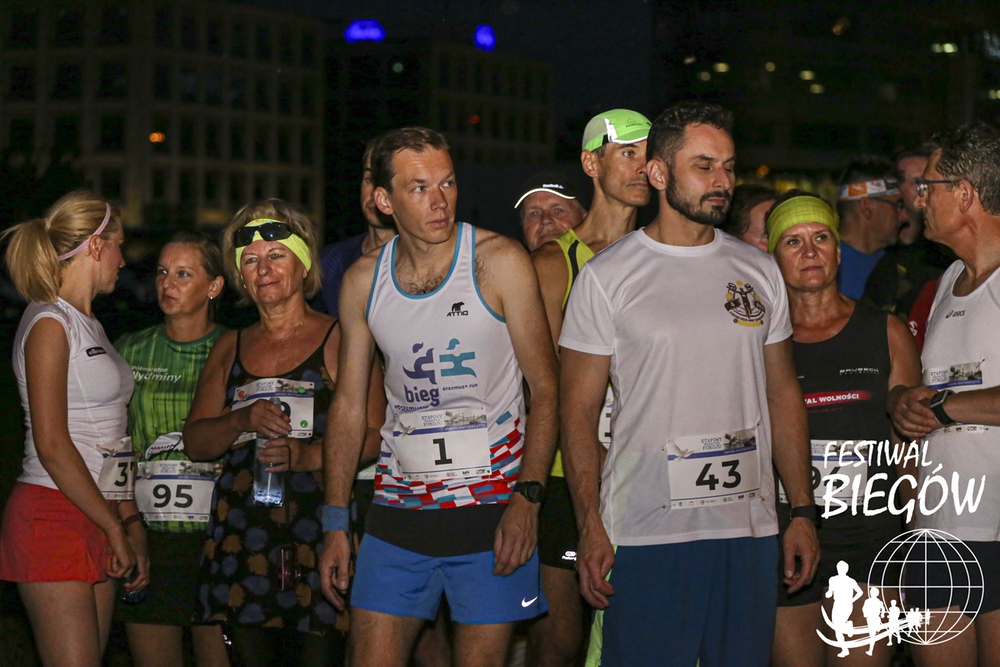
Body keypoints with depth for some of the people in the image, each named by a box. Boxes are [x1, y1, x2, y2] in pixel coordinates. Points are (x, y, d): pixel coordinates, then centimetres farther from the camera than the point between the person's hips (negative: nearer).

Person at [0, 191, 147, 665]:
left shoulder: (88, 325, 18)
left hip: (96, 516, 8)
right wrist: (115, 528, -11)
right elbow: (52, 446, -15)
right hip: (53, 515, -8)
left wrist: (132, 523, 12)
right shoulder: (49, 324, -8)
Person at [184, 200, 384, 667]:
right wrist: (243, 421, -5)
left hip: (317, 528, -4)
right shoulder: (230, 348, 18)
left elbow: (373, 436, -5)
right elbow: (195, 442, 14)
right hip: (242, 533, 4)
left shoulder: (338, 341, 2)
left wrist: (308, 455, -20)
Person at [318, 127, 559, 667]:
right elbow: (349, 405, 12)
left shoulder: (498, 262, -5)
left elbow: (545, 387, -5)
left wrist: (527, 498, -15)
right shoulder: (363, 281, 5)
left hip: (492, 505, -3)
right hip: (399, 508, 3)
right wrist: (335, 523, 8)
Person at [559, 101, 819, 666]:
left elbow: (783, 396, 14)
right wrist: (590, 528, -11)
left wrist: (803, 512, 8)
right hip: (645, 533, -4)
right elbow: (580, 413, -2)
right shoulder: (607, 277, -1)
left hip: (750, 533, 4)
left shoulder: (759, 272, 11)